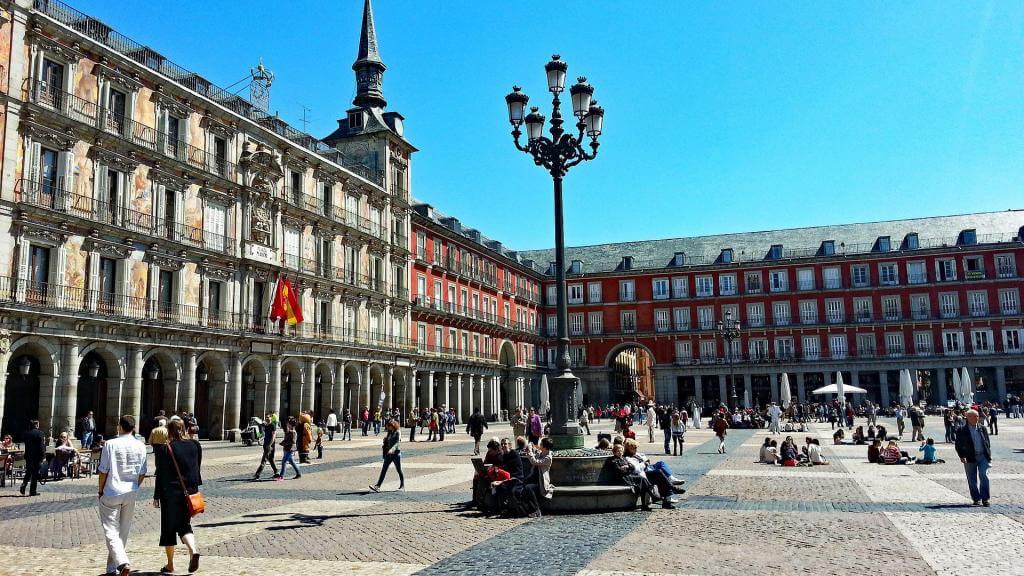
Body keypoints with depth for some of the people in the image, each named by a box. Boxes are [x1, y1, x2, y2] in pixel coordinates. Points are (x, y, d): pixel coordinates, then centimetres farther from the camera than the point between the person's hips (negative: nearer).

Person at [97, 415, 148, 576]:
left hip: (111, 494, -4)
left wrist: (100, 491, 5)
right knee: (123, 532, 14)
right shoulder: (140, 446, 0)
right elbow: (142, 473, 5)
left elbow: (103, 471, -8)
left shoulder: (111, 444, -11)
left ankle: (122, 563, -20)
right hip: (130, 495, 4)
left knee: (111, 531, -2)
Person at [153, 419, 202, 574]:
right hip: (190, 491, 3)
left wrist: (156, 497, -2)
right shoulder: (195, 445, 2)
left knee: (169, 527, 11)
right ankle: (193, 549, -15)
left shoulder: (165, 449, -9)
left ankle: (170, 564, 17)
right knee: (184, 525, 12)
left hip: (170, 493, -3)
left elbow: (161, 474, -8)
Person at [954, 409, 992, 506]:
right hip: (970, 458, -2)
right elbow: (958, 445, -1)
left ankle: (985, 498, -2)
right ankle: (976, 499, 17)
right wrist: (962, 456, -13)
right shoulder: (961, 431, -1)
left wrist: (989, 455, 7)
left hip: (983, 456, 2)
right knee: (972, 480, 6)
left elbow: (987, 443, 14)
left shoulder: (982, 429, 9)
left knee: (984, 476, -10)